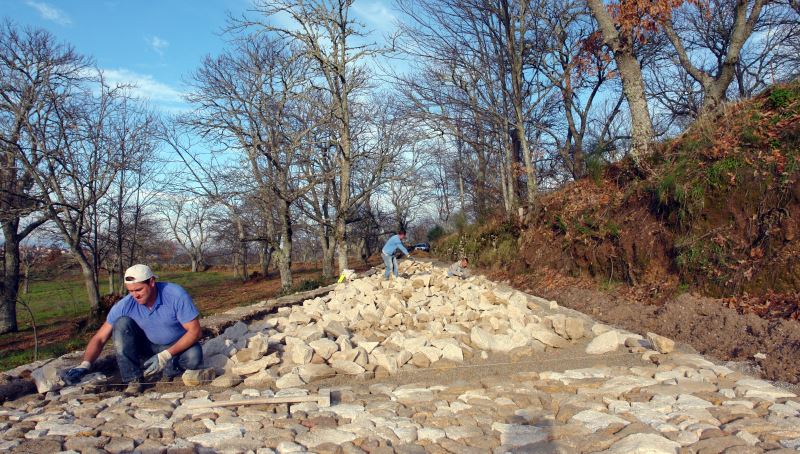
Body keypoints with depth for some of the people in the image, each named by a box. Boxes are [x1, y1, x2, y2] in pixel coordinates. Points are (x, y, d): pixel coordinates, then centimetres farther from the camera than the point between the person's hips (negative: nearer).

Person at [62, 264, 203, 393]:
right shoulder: (125, 305, -19)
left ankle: (169, 368, -4)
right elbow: (100, 338, -15)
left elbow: (194, 331, -25)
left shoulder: (176, 295, -28)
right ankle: (134, 380, -18)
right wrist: (84, 365, -32)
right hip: (147, 344, 3)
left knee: (194, 357, -37)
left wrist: (166, 355, -32)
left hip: (178, 345, -3)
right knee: (122, 323, -24)